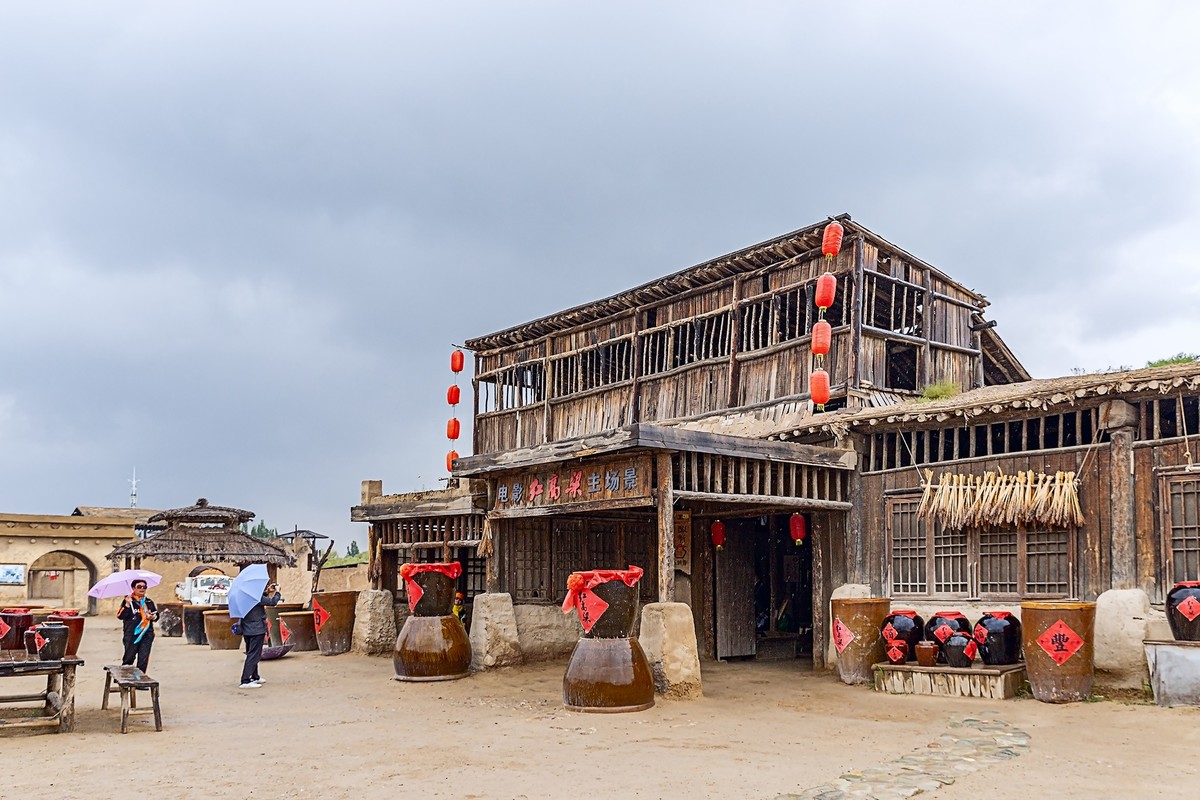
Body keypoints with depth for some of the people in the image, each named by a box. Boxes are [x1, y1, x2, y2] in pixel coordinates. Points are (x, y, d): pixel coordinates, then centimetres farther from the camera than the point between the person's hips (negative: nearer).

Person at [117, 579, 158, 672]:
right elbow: (120, 616, -9)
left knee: (143, 659, 2)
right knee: (129, 657, -3)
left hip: (147, 634, 4)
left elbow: (156, 614, 20)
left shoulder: (149, 602, 14)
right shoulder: (127, 601, 1)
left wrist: (153, 616, -2)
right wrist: (127, 605, -19)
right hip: (131, 635, -4)